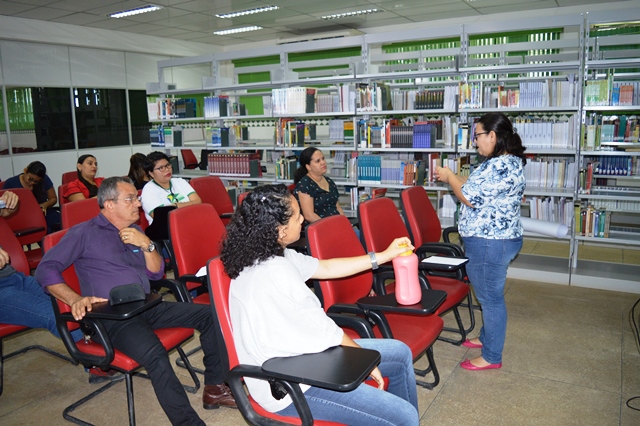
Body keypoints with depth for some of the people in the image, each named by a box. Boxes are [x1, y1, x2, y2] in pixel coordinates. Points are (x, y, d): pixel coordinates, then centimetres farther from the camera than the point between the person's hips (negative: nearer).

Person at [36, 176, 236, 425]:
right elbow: (46, 269, -6)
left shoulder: (134, 232, 18)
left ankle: (215, 388, 0)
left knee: (210, 315, -6)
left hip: (147, 307, 7)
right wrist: (75, 299, -21)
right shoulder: (83, 233, 1)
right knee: (155, 356, -35)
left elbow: (156, 273, 14)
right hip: (113, 316, -7)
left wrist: (146, 245, -4)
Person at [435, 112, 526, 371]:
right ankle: (487, 338, 42)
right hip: (496, 240, 11)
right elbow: (479, 188, 16)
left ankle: (492, 357, 17)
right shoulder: (508, 161, 11)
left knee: (490, 297, 2)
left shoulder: (500, 166, -24)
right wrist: (453, 177, 8)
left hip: (489, 243, -11)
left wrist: (449, 178, -7)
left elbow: (471, 197, -23)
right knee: (489, 294, 24)